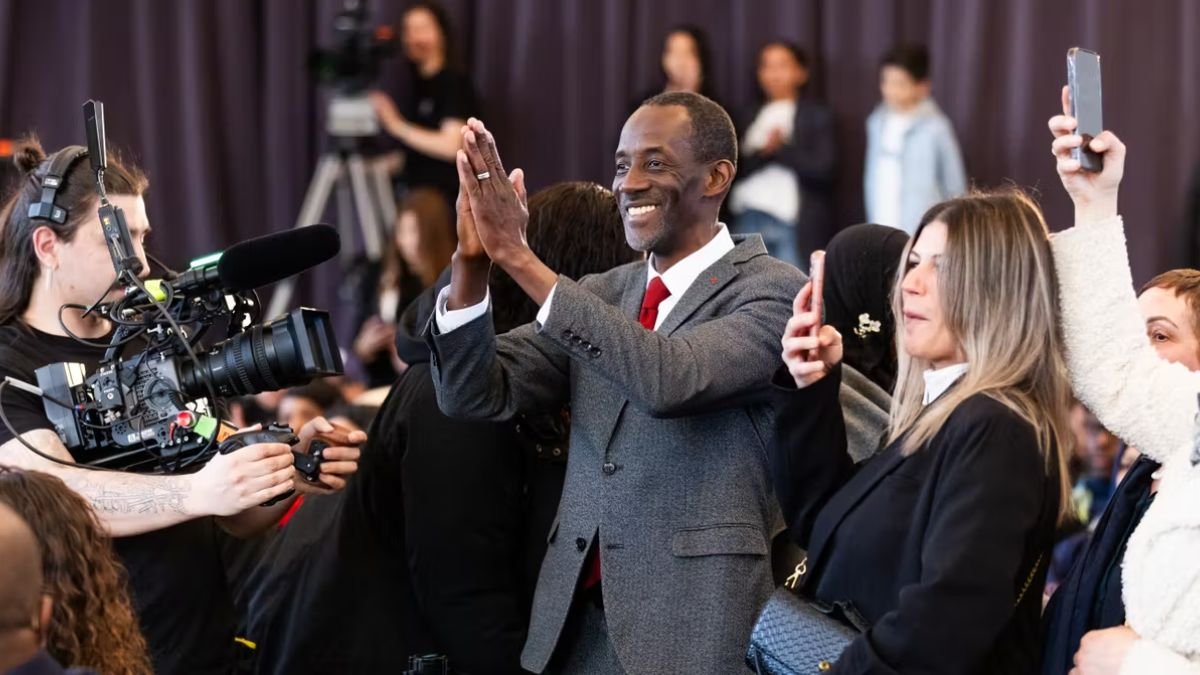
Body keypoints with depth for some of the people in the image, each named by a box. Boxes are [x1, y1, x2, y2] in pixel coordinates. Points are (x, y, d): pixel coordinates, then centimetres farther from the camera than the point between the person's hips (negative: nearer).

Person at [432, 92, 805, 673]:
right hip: (577, 615, 6)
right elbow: (476, 395, 5)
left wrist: (520, 258, -23)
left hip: (698, 620, -6)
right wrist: (472, 262, -11)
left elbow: (670, 380, -24)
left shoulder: (773, 292, -7)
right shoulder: (600, 295, 12)